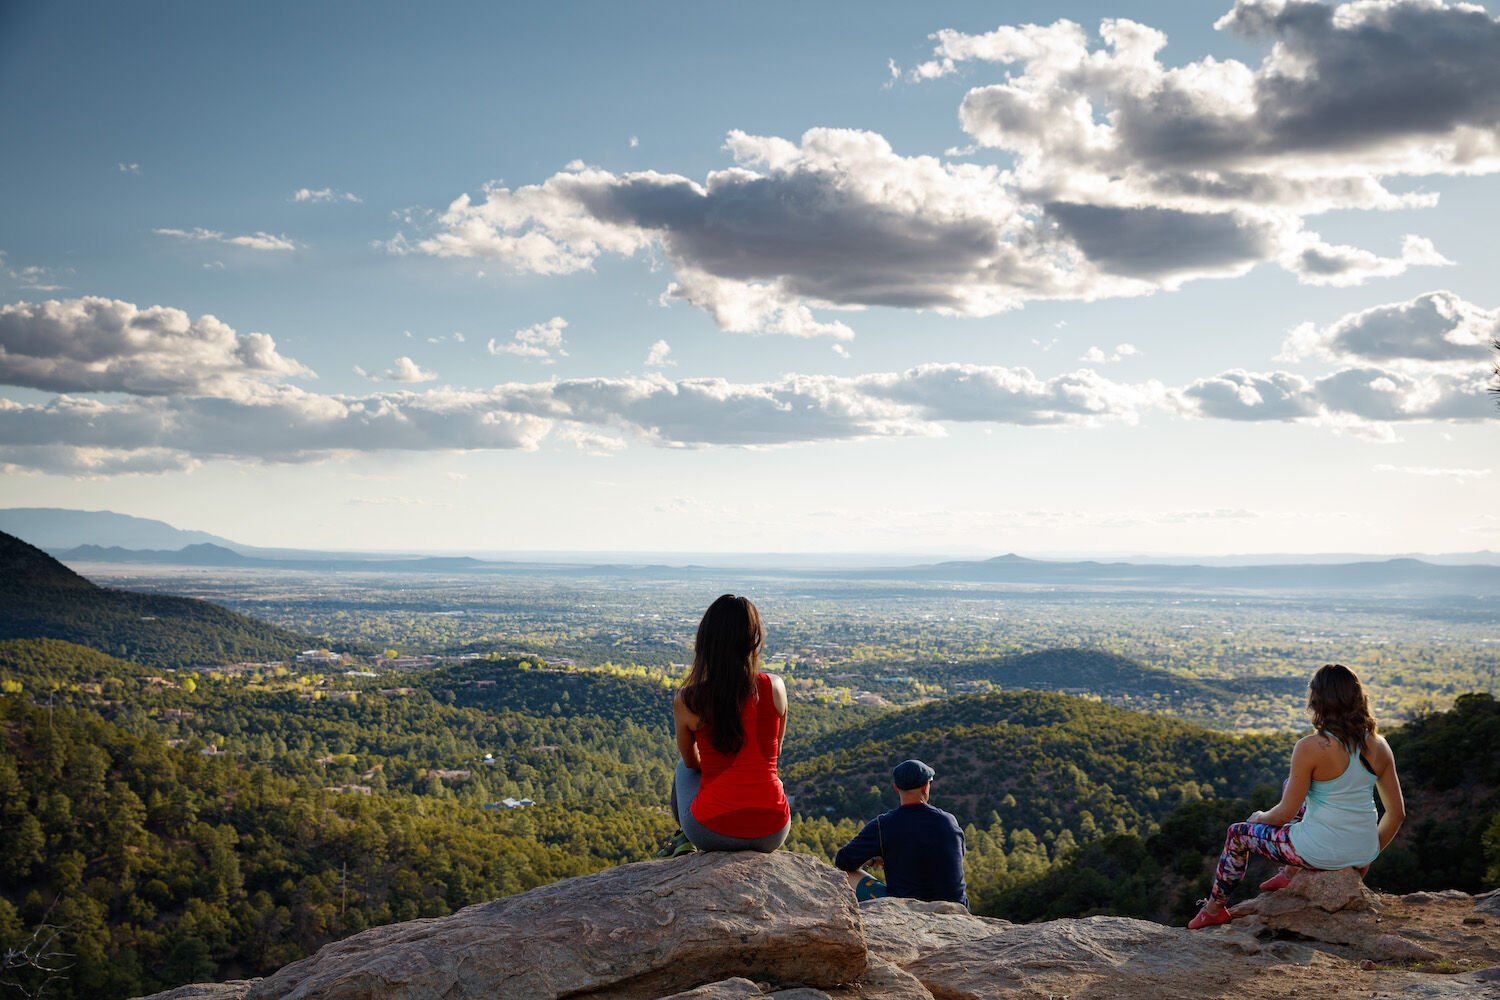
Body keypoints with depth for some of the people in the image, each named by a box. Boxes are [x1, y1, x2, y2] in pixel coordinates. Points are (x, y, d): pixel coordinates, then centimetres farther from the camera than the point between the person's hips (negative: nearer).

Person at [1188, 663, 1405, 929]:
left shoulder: (1311, 748, -20)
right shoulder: (1378, 746, -3)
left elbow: (1286, 813, -13)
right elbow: (1397, 813, 3)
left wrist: (1260, 817, 9)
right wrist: (1369, 855, 16)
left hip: (1321, 853, -6)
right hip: (1363, 852, 6)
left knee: (1238, 834, 21)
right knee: (1290, 787, 30)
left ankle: (1215, 907, 38)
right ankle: (1290, 874, 37)